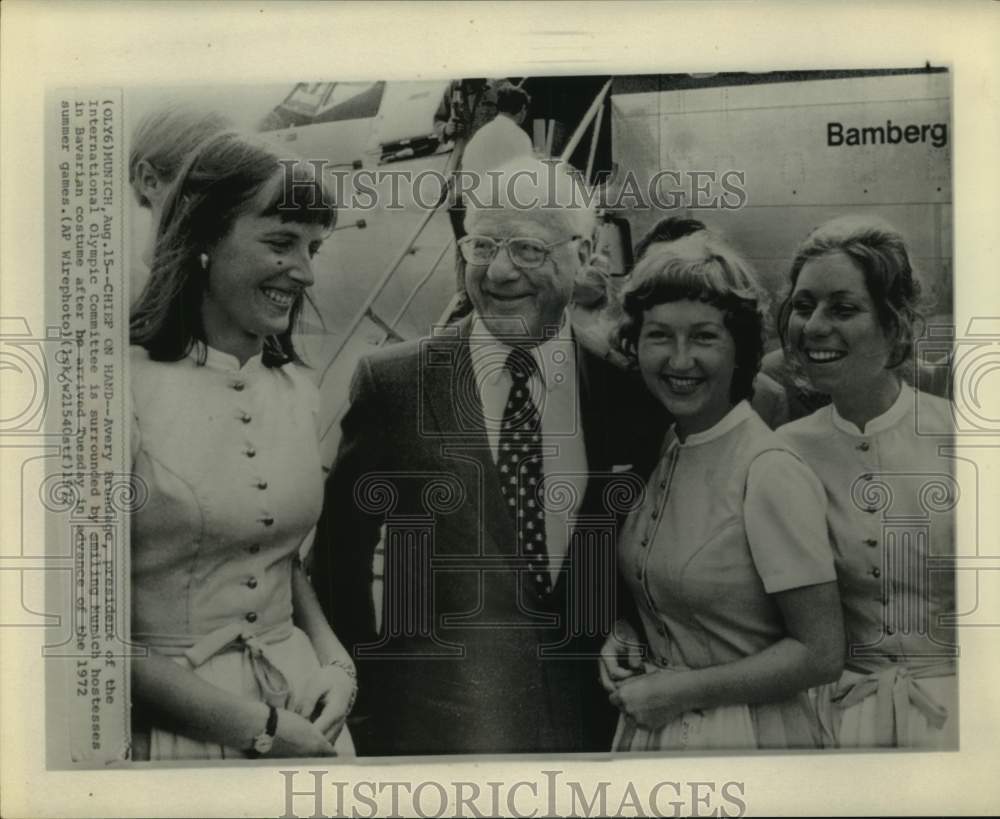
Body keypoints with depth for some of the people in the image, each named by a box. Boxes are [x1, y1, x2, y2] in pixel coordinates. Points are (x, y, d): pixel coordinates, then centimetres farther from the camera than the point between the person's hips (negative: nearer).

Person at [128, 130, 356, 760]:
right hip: (169, 725, -5)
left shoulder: (298, 391, 2)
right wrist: (258, 726, -14)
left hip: (305, 712, 5)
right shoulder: (132, 385, -16)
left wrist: (335, 659, -3)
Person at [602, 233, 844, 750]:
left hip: (744, 736, -6)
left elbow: (822, 654, -18)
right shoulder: (660, 451, -2)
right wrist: (621, 638, -4)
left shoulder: (770, 475, -22)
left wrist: (684, 689, -17)